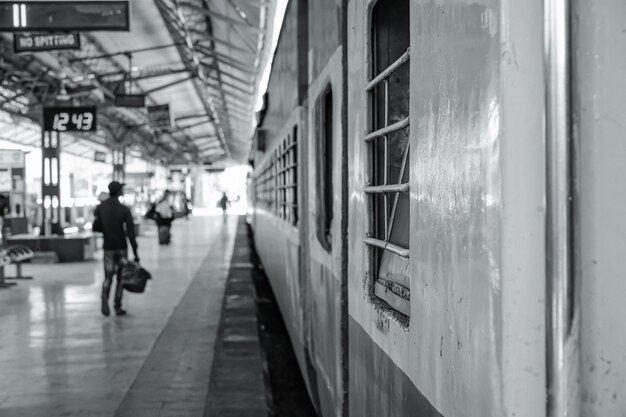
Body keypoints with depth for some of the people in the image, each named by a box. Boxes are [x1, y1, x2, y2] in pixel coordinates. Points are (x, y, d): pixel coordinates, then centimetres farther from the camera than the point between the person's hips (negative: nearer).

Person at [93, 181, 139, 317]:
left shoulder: (100, 208, -3)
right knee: (120, 277, 10)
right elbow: (131, 232, -14)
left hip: (108, 247, 2)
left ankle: (105, 299, -20)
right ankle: (118, 307, 12)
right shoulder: (124, 210, -11)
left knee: (108, 277, 6)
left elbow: (95, 228, 1)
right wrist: (135, 253, -12)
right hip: (122, 247, -2)